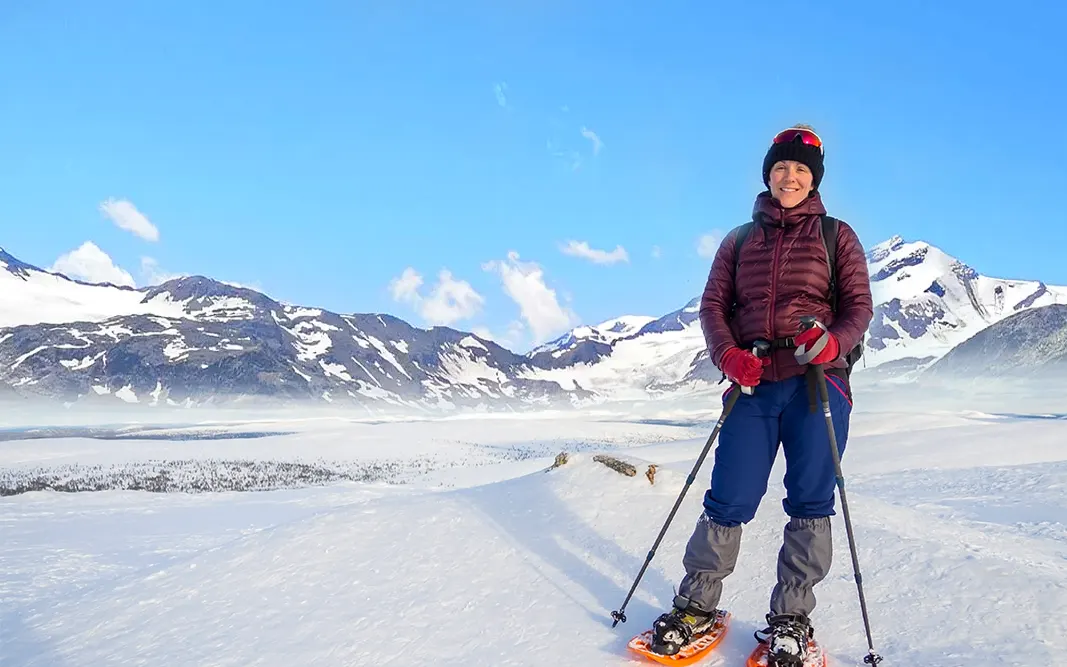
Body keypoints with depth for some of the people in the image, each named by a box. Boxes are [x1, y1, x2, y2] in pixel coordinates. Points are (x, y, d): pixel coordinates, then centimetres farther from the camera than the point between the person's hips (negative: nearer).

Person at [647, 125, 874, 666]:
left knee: (809, 502, 2)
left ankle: (791, 618, 14)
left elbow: (859, 305, 3)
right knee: (729, 500, -1)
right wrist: (728, 356, -10)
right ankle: (696, 605, 14)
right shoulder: (740, 241, 15)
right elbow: (712, 304, 9)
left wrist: (834, 343, -19)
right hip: (754, 385, 1)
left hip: (818, 383, -1)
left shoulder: (836, 236, 9)